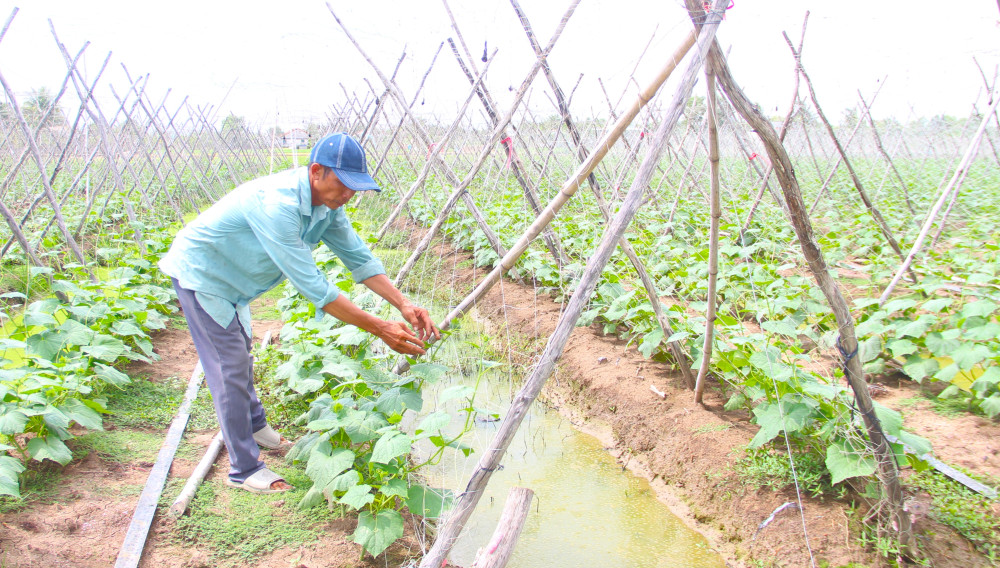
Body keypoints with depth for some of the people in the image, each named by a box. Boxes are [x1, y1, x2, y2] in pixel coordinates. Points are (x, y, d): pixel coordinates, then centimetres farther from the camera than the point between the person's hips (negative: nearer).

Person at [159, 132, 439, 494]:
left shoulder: (327, 205, -11)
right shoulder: (277, 205, -39)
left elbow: (358, 257, -7)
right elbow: (311, 286, -40)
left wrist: (403, 305, -19)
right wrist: (380, 329, -40)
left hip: (228, 278, 9)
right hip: (199, 272, -9)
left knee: (240, 355, 24)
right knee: (230, 369, -5)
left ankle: (254, 427, 46)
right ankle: (245, 469, 7)